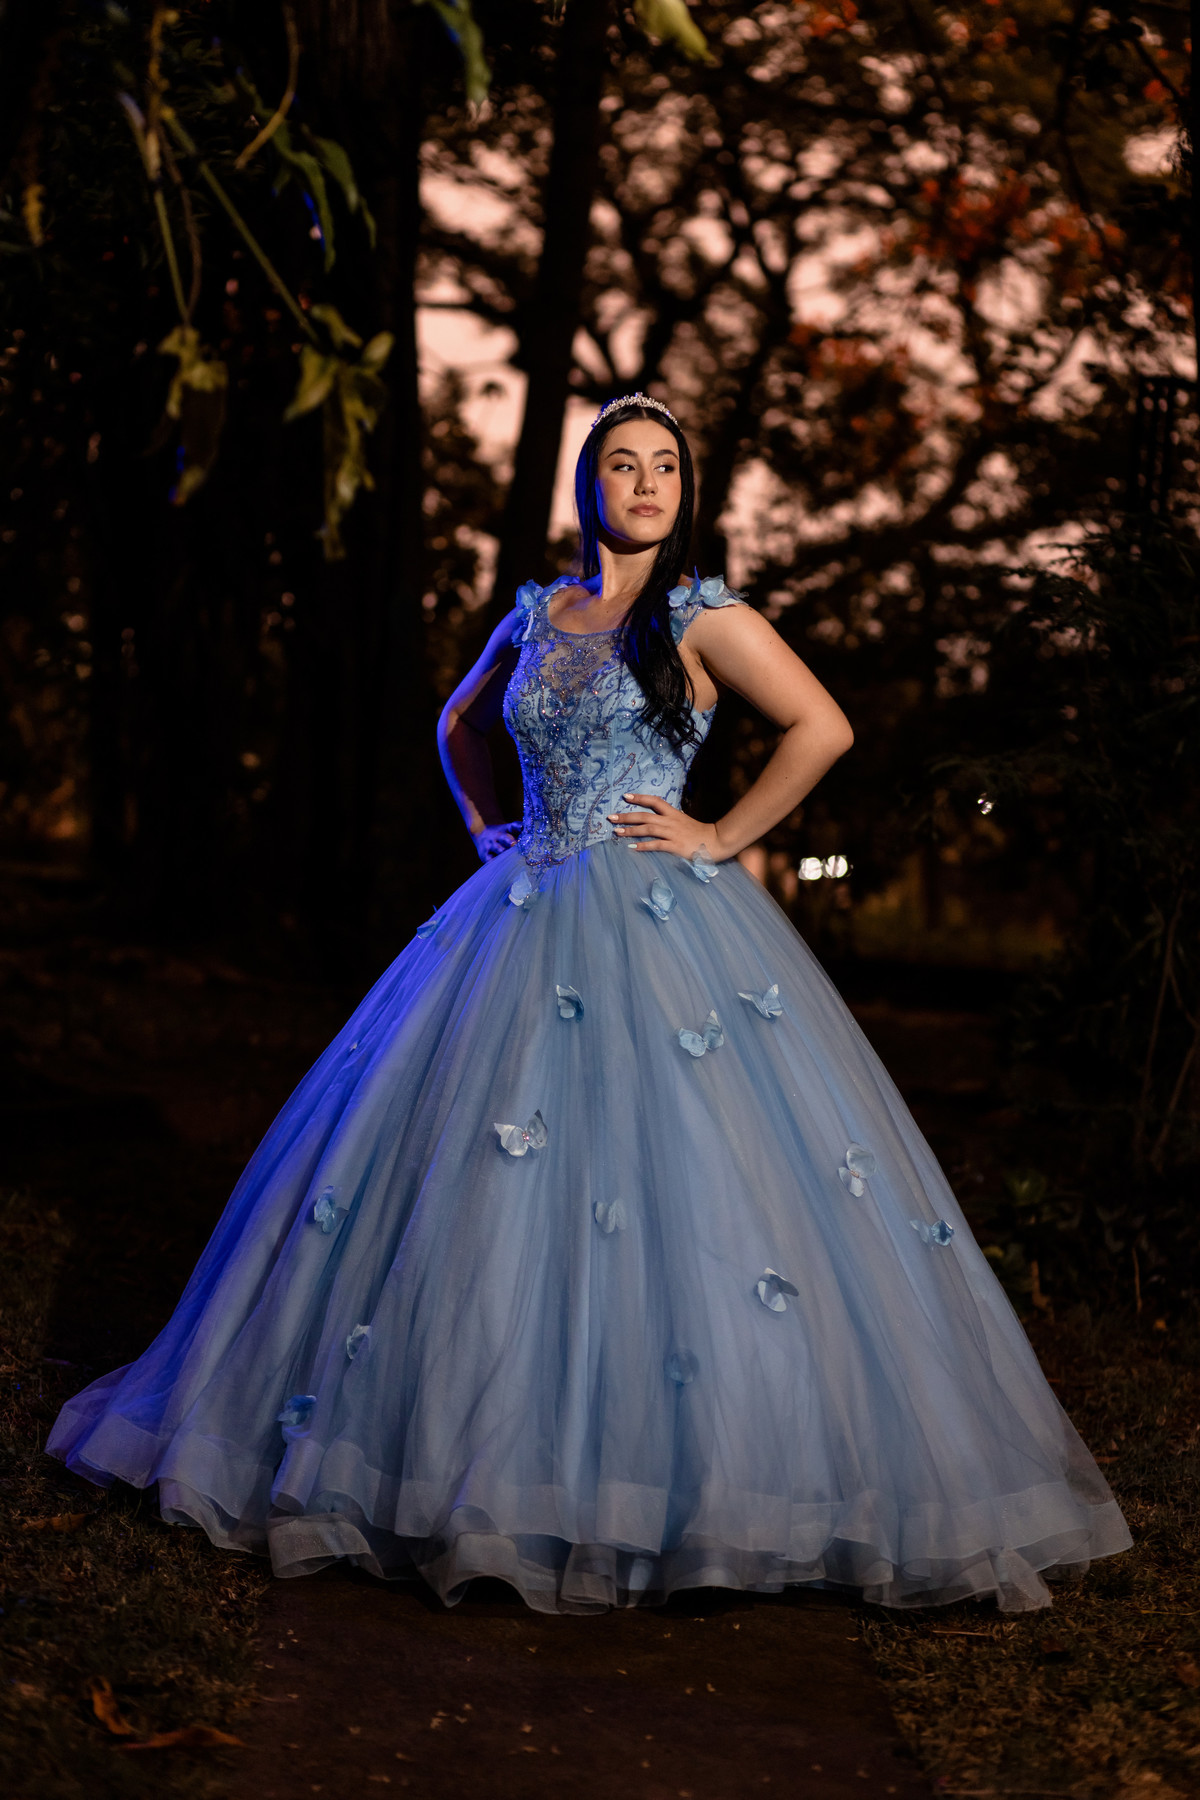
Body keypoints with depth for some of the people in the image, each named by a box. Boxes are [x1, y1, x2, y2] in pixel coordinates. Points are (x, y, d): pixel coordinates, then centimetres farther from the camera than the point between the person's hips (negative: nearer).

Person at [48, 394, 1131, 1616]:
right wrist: (488, 829, 16)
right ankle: (464, 1446, 14)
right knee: (475, 1183, 3)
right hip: (526, 920, 5)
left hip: (660, 923, -5)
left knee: (680, 1177, -9)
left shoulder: (702, 615, -2)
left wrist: (720, 839, -9)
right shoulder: (537, 613, 13)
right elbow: (461, 721, 29)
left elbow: (822, 727, -9)